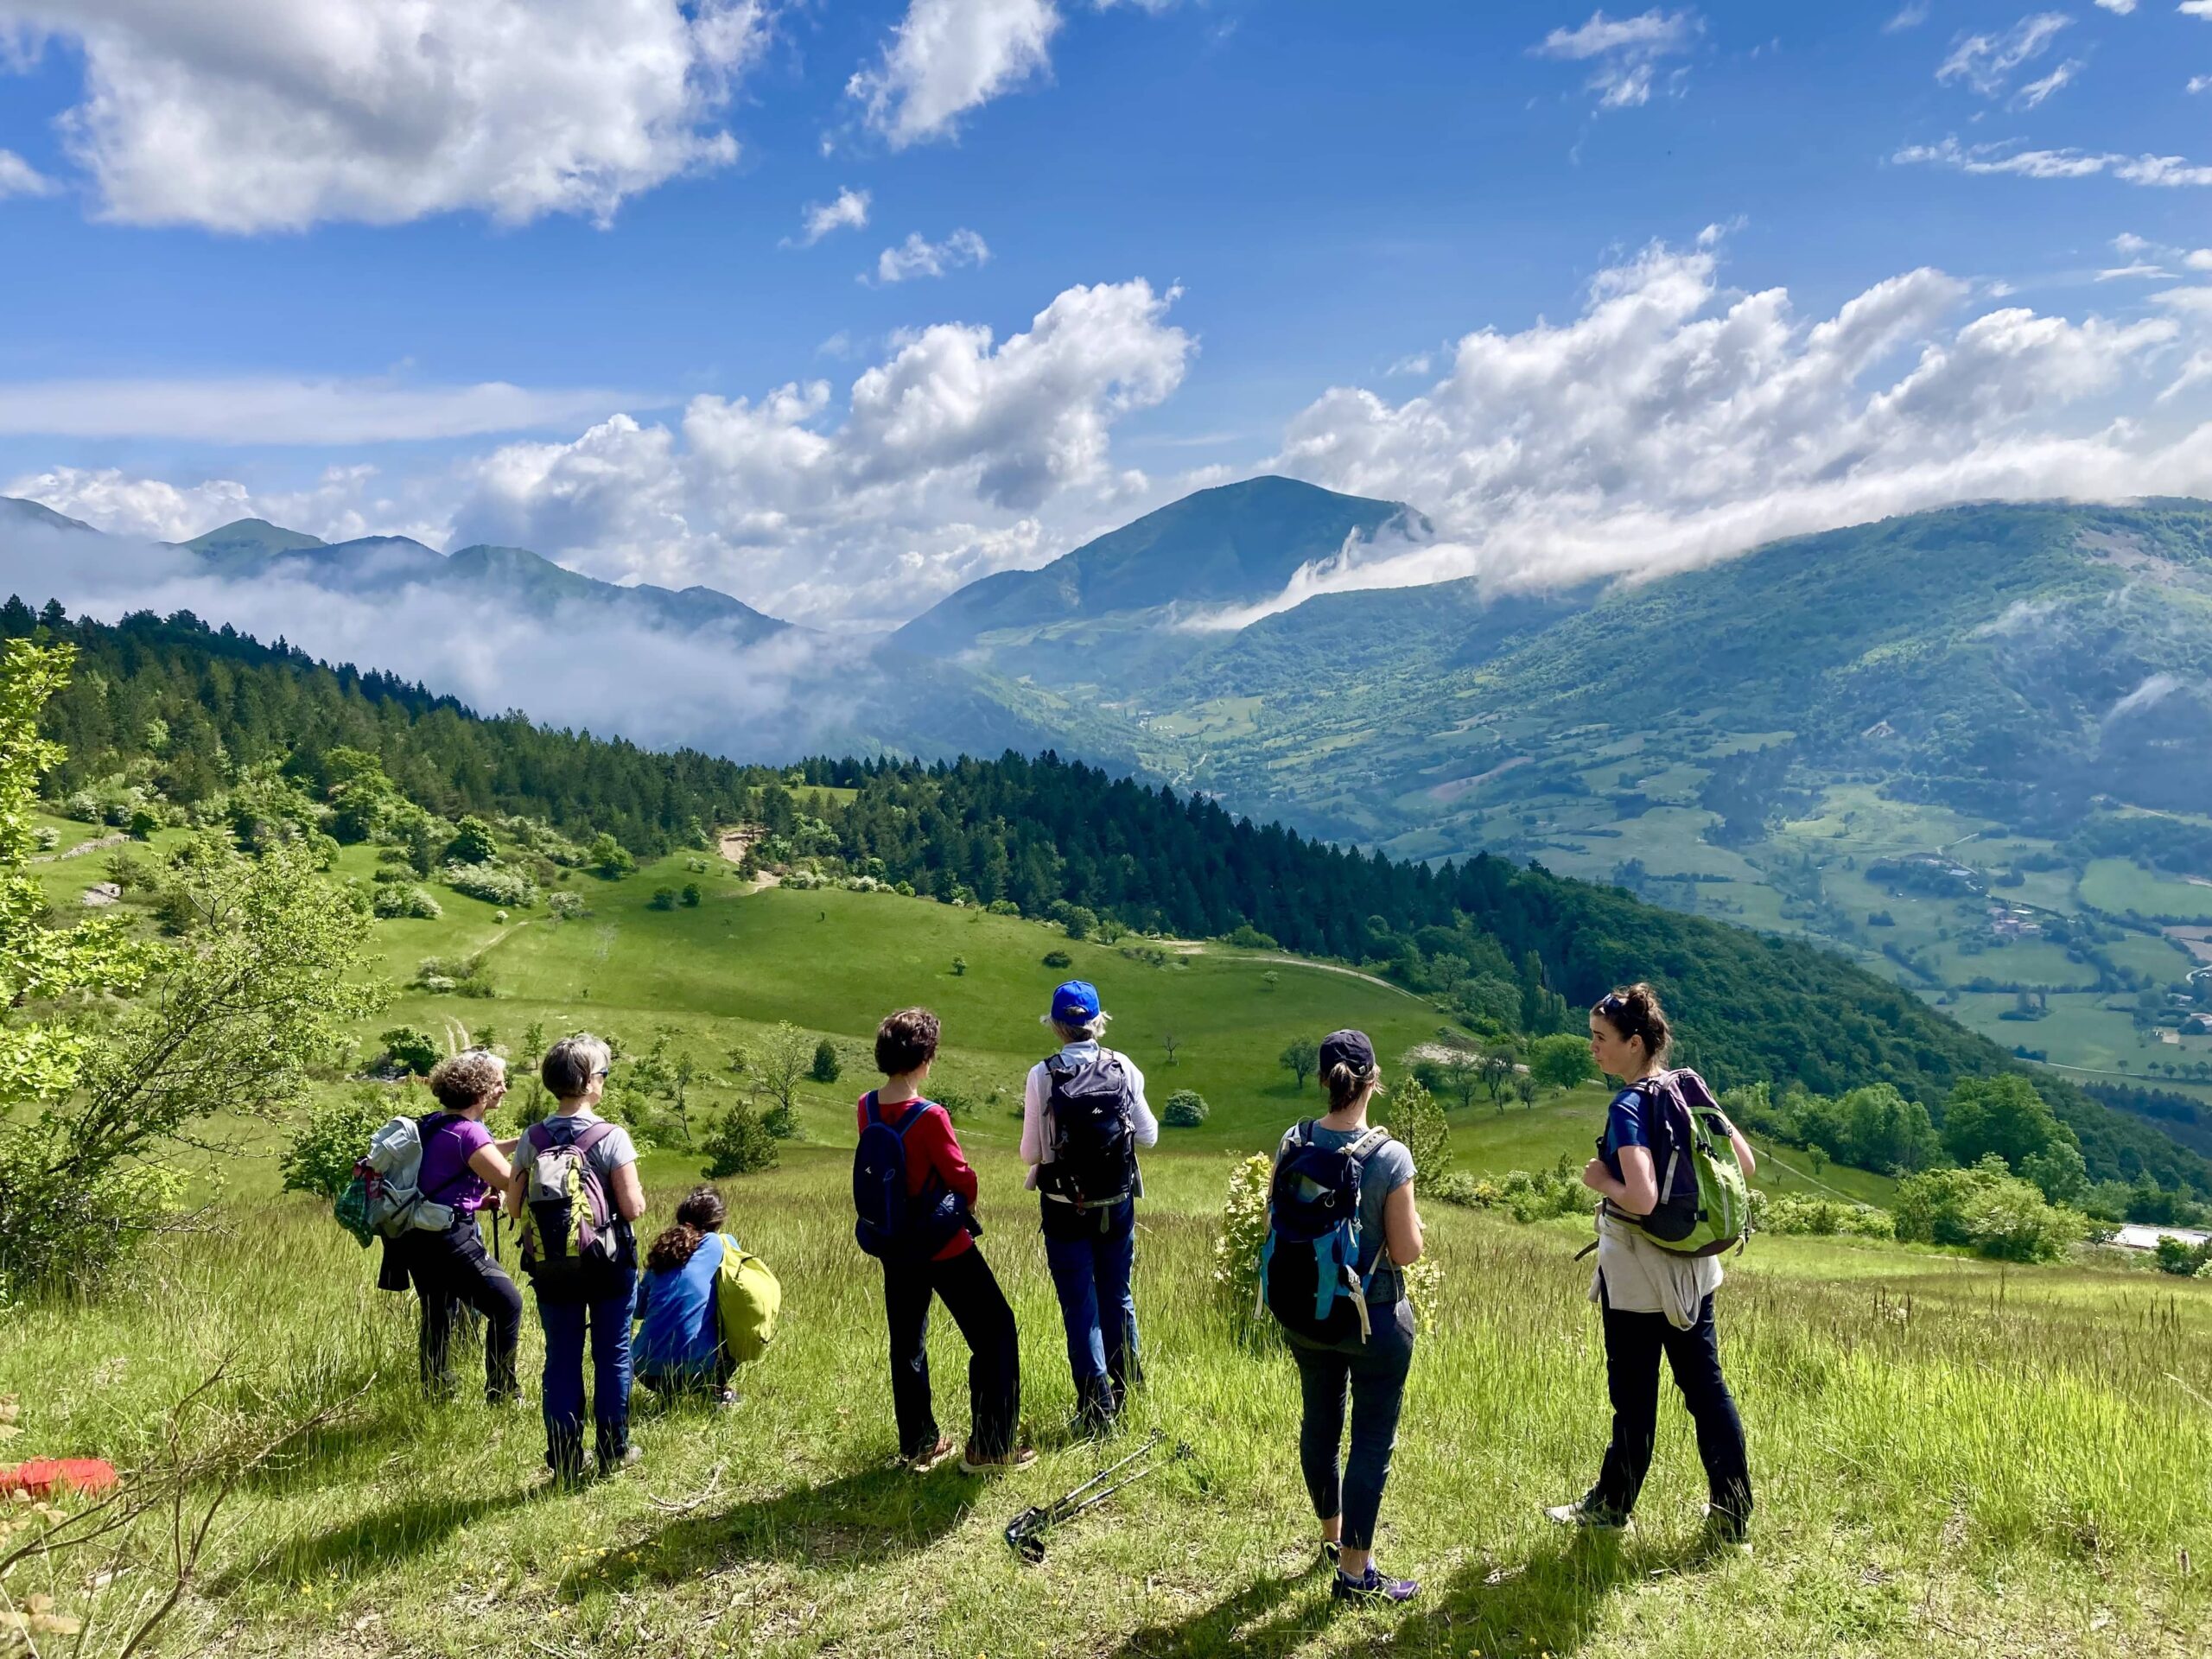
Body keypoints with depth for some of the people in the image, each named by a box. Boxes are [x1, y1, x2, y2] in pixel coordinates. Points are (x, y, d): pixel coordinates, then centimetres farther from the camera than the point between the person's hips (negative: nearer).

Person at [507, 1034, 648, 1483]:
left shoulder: (532, 1140, -4)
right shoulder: (612, 1137, -15)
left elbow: (514, 1206, -1)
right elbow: (633, 1208, -17)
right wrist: (638, 1192, 4)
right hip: (609, 1266, -3)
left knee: (561, 1360, 12)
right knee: (612, 1357, 11)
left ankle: (564, 1459, 17)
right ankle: (612, 1451, 19)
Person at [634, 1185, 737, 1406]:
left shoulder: (662, 1249, 9)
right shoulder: (717, 1243, -2)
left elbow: (637, 1311, 16)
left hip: (648, 1373, 5)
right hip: (696, 1369, -5)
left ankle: (667, 1393, 14)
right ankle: (721, 1390, 15)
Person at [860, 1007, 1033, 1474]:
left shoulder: (867, 1107, -5)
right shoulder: (929, 1116, -25)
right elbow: (963, 1179, -15)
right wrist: (962, 1206, 6)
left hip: (896, 1247, 7)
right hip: (945, 1245, -7)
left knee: (907, 1344, 17)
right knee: (996, 1334, 7)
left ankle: (917, 1445, 27)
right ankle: (989, 1447, 10)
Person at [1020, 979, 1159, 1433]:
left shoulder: (1042, 1076, -14)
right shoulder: (1124, 1068, -7)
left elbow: (1032, 1154, -10)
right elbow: (1148, 1135, 0)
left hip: (1066, 1208, -3)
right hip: (1117, 1205, 3)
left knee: (1080, 1308, 8)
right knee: (1117, 1298, 19)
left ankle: (1097, 1409, 10)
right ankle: (1127, 1392, 30)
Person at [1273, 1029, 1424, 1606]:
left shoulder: (1292, 1144, -9)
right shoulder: (1389, 1157, -21)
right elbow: (1406, 1252, -16)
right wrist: (1409, 1219, 3)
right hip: (1374, 1319, -5)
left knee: (1319, 1424, 21)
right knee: (1372, 1440, 8)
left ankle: (1332, 1536, 42)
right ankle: (1355, 1573, 15)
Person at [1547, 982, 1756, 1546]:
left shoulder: (1628, 1107, -22)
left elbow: (1641, 1199, -31)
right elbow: (1744, 1163, 7)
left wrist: (1600, 1180, -13)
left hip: (1639, 1272, -7)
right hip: (1692, 1267, 7)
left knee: (1633, 1392, 8)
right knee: (1705, 1383, 14)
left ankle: (1612, 1505, 25)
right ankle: (1732, 1514, 21)